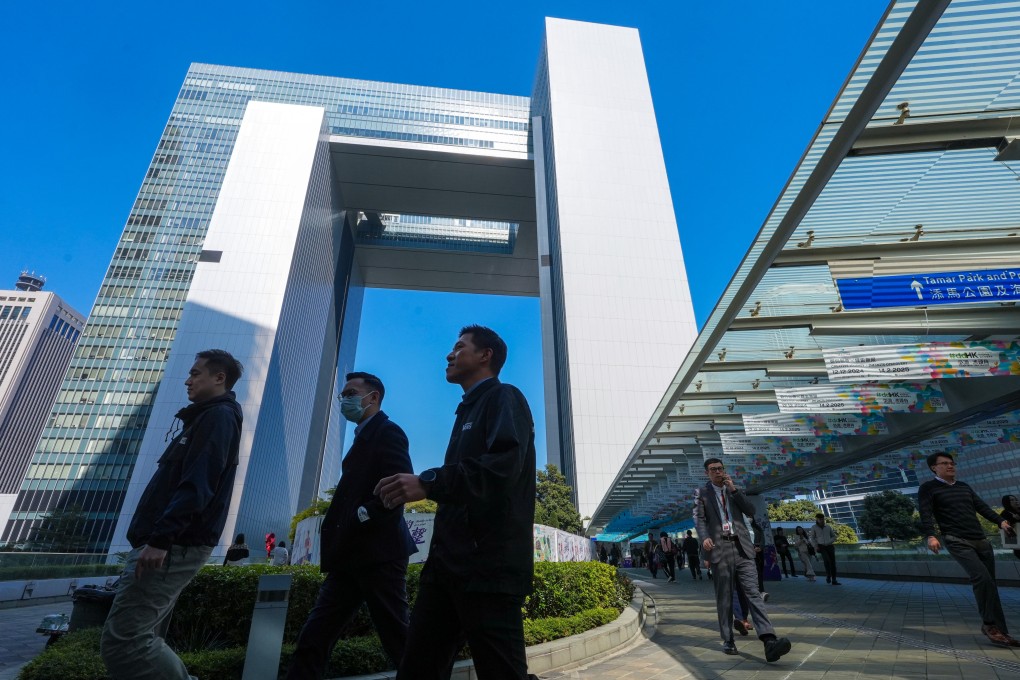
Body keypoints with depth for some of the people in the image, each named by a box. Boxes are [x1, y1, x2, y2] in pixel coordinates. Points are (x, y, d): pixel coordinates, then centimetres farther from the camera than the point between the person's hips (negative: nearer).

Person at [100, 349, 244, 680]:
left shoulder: (218, 416, -11)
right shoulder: (207, 418, 21)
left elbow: (197, 485, -23)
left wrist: (161, 538, -27)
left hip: (174, 547, -10)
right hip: (173, 544, 10)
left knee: (122, 641, -11)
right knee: (143, 638, 14)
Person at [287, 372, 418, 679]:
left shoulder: (388, 432, -8)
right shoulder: (363, 437, 19)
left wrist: (360, 519, -18)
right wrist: (337, 534, 6)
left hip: (377, 553, -9)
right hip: (352, 555, 9)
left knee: (398, 638, 2)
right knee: (313, 638, 9)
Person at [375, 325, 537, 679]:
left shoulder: (504, 399, -3)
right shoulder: (469, 410, 25)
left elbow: (503, 466, -22)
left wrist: (428, 483, -25)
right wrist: (421, 488, 13)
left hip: (488, 562, -9)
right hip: (449, 562, 9)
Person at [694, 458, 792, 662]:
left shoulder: (735, 490, 18)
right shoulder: (701, 492, 8)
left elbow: (751, 512, 6)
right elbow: (699, 518, -1)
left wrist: (734, 490, -3)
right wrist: (704, 537, -19)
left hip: (742, 547, 2)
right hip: (720, 548, -2)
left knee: (753, 593, -9)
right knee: (724, 598, 4)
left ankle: (769, 642, -18)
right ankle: (728, 640, 14)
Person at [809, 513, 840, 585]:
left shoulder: (828, 527, 10)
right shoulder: (814, 527, 5)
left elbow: (834, 536, 19)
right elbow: (813, 538, 9)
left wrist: (829, 541, 0)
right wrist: (815, 546, -3)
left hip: (830, 546, 3)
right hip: (821, 546, -3)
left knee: (833, 563, -1)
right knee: (826, 560, -26)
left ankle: (834, 580, 7)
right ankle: (828, 575, -10)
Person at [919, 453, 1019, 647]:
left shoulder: (964, 486, 21)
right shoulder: (928, 488, -1)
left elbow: (982, 506, 15)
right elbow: (926, 514, -11)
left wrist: (1000, 521, -4)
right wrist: (930, 536, -25)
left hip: (981, 541, 7)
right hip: (958, 542, -6)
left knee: (988, 583, 6)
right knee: (982, 577, -21)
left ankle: (999, 630, 17)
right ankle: (990, 624, -12)